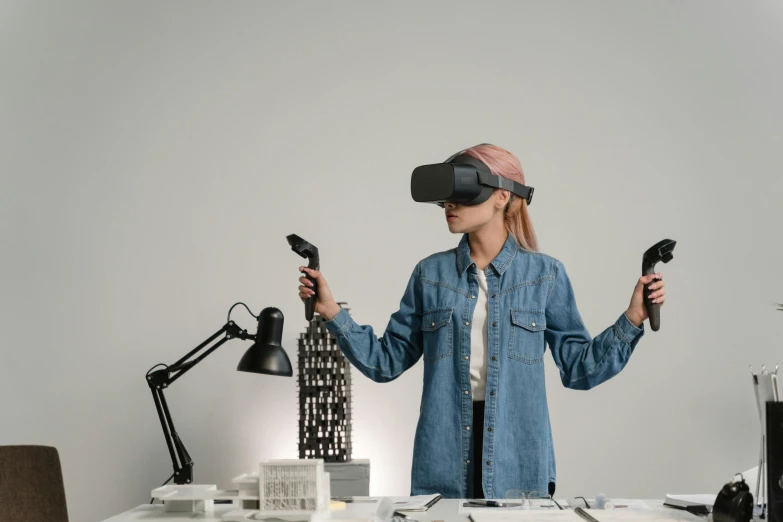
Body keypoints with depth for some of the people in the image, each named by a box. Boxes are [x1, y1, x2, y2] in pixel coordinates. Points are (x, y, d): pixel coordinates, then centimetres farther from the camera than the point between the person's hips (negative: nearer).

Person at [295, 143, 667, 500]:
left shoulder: (545, 274, 1)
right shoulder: (431, 274, 5)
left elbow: (579, 369, 2)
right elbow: (387, 361, 7)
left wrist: (632, 319, -7)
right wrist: (331, 312, -2)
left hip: (518, 458, -1)